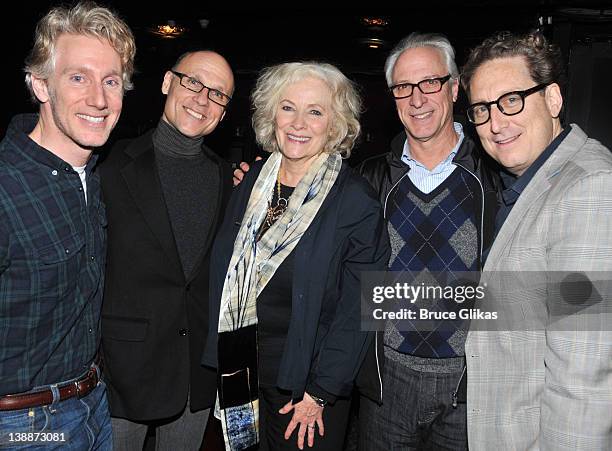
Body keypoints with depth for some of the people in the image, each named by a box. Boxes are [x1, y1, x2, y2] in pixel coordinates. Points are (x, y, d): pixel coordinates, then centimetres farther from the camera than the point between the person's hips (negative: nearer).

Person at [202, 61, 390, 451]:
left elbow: (356, 313, -14)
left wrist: (320, 393, -13)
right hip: (241, 372, 5)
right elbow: (225, 277, 7)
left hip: (307, 380, -4)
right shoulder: (252, 181, 0)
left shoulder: (357, 202, -16)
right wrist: (227, 364, 4)